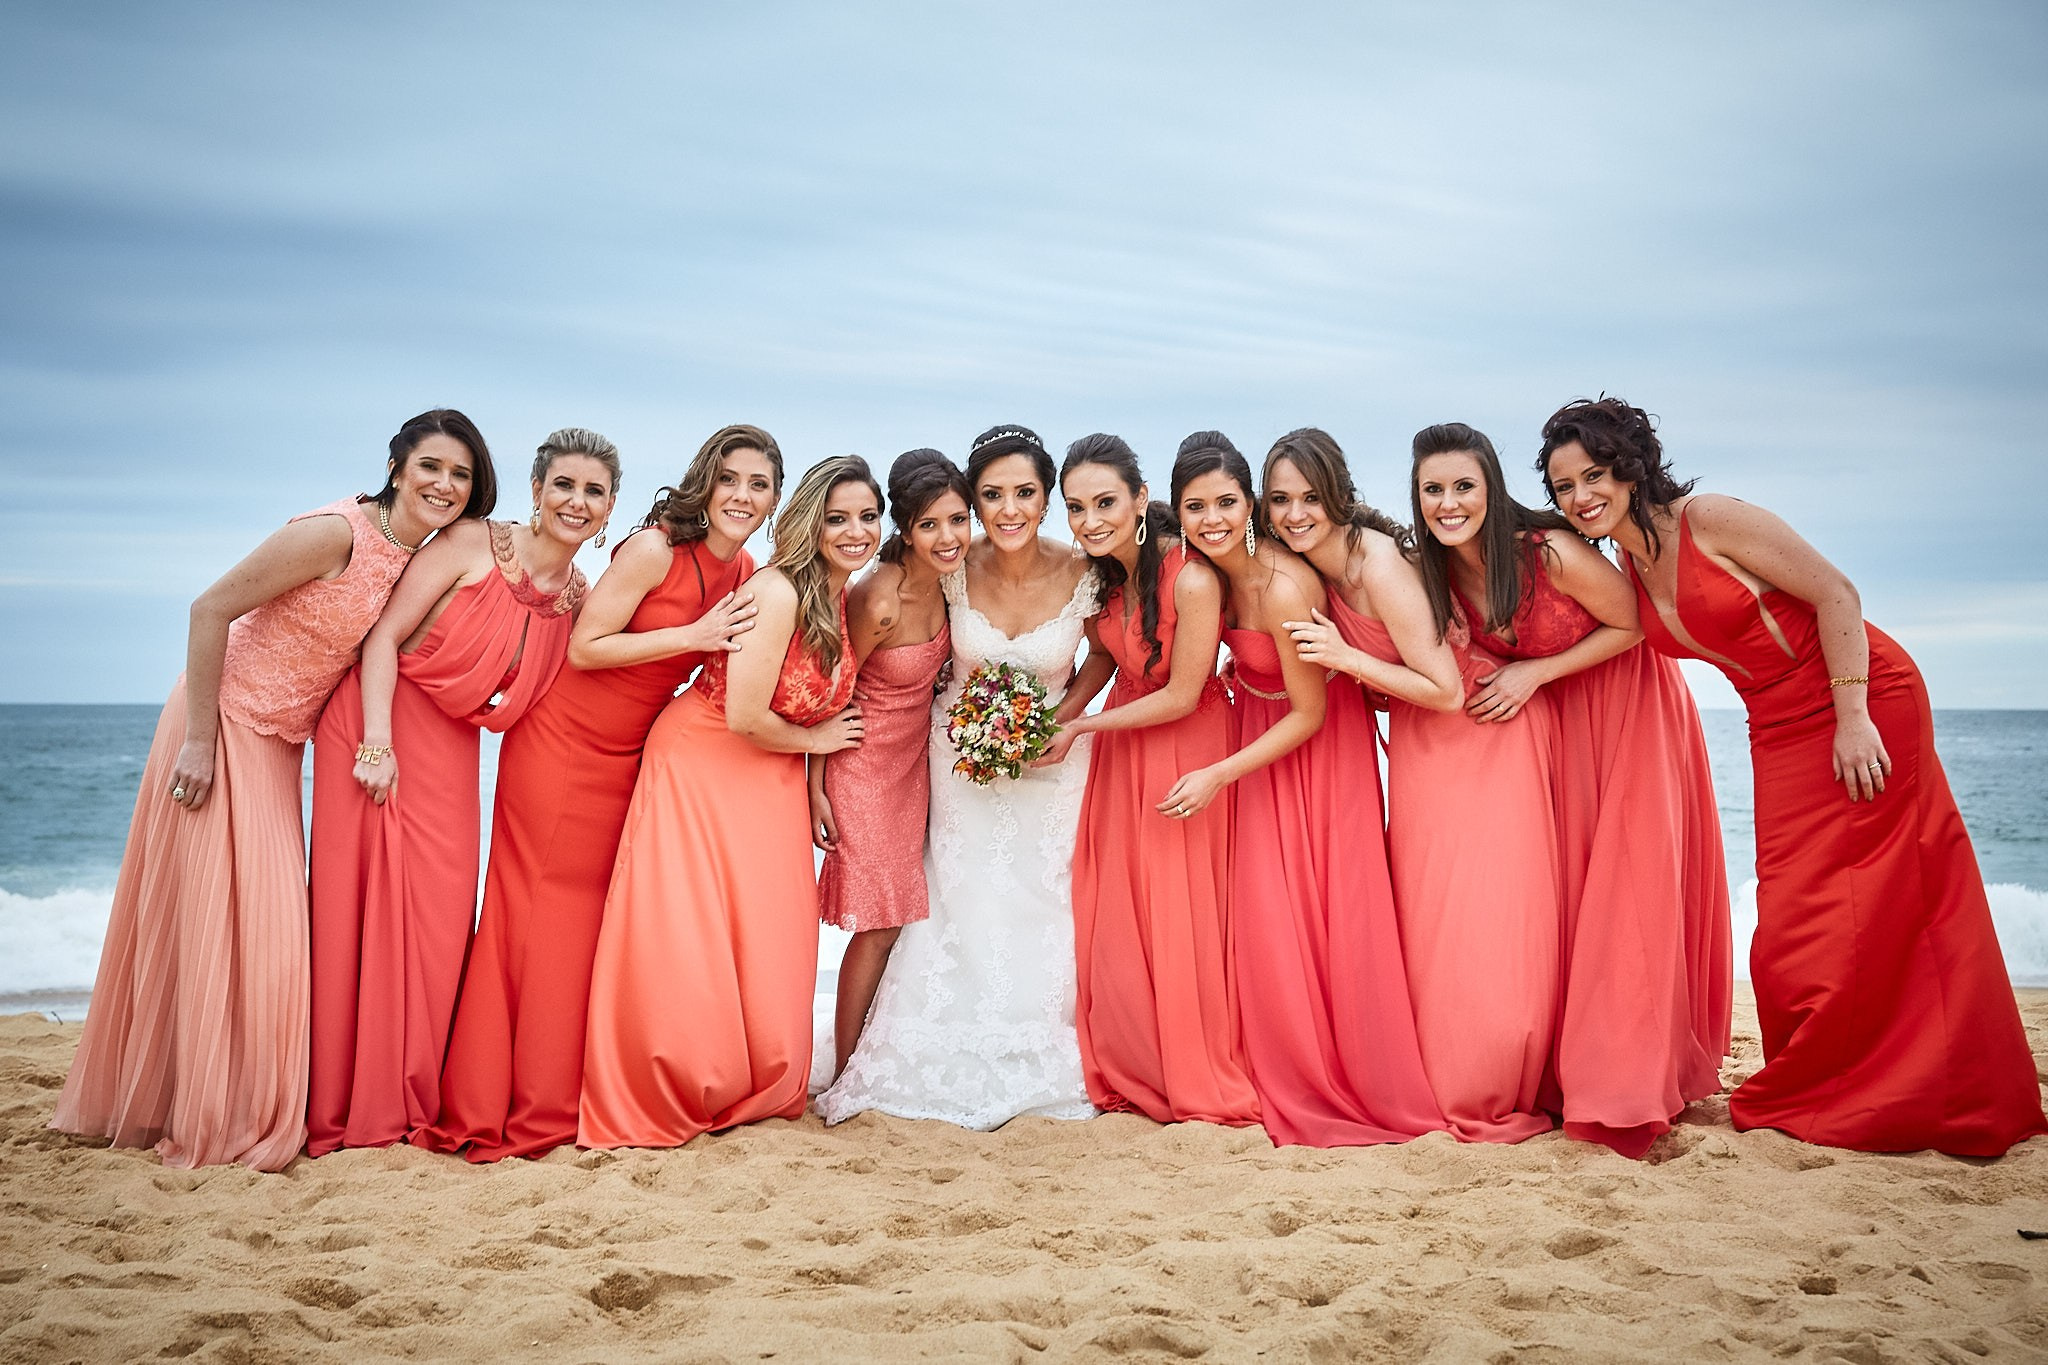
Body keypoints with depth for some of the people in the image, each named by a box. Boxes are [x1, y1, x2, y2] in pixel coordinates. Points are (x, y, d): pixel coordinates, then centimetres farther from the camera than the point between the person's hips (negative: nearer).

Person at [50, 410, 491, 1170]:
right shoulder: (336, 533, -20)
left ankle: (243, 1112, 25)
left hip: (280, 745, 8)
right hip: (223, 730, -8)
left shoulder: (420, 560, 2)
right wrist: (198, 739, -18)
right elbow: (210, 609, -18)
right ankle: (201, 1122, 11)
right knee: (209, 912, -2)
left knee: (263, 919, 12)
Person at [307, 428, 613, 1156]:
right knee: (363, 902, -2)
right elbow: (383, 636, -12)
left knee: (441, 914, 2)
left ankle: (415, 1098, 16)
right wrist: (377, 743, -20)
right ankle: (343, 1108, 10)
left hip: (451, 753, 5)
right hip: (377, 722, -5)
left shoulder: (580, 597, 3)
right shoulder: (472, 543, -12)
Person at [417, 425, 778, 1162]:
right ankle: (489, 1107, 7)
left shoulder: (746, 572, 3)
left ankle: (566, 1096, 21)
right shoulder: (655, 548, -19)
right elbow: (584, 648, -20)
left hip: (628, 756, 7)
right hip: (562, 741, -7)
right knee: (540, 912, -3)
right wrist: (694, 635, -23)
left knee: (601, 919, 10)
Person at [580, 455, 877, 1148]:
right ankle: (659, 1099, 19)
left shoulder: (846, 600, 4)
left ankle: (755, 1092, 28)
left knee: (768, 939, 9)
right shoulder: (780, 593, -22)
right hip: (702, 764, -7)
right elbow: (745, 716, -24)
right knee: (687, 945, -2)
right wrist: (815, 741, -7)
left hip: (769, 779, 7)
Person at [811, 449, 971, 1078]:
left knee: (895, 914, 13)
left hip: (913, 757, 7)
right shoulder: (878, 602, -27)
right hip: (865, 764, -7)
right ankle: (845, 1074, 14)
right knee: (879, 924, -2)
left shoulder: (944, 579, -7)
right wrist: (816, 790, -12)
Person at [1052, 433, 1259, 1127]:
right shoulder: (1099, 571, -6)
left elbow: (1181, 697, -19)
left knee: (1180, 913, 2)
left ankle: (1199, 1077, 24)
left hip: (1186, 747, -6)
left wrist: (1080, 727, -12)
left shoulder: (1190, 579, -26)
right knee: (1115, 911, 8)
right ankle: (1132, 1071, 26)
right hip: (1122, 752, 6)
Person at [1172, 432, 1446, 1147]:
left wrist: (1217, 776, -20)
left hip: (1318, 747, -7)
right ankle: (1295, 1086, 21)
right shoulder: (1211, 569, -7)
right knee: (1265, 916, 6)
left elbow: (1310, 714, -21)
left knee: (1324, 914, -2)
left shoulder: (1284, 586, -29)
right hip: (1257, 732, 7)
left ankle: (1360, 1085, 16)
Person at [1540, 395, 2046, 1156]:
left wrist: (1853, 717, -21)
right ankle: (1819, 1095, 21)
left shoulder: (1710, 520, -18)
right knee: (1796, 917, 7)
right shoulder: (1628, 568, 2)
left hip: (1865, 702, -7)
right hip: (1780, 729, 7)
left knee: (1886, 898, -1)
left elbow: (1835, 594, -17)